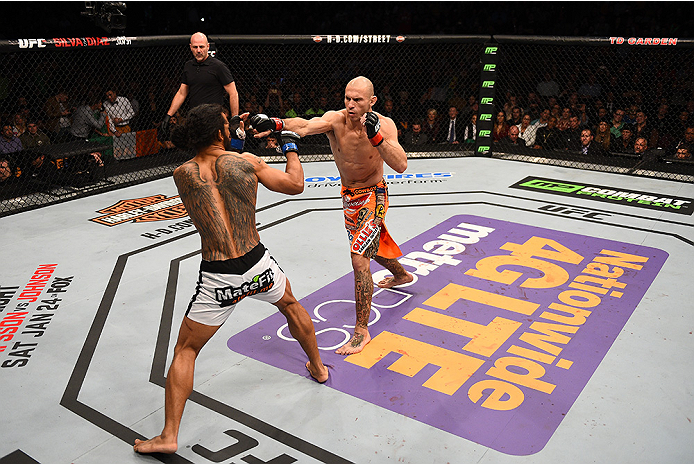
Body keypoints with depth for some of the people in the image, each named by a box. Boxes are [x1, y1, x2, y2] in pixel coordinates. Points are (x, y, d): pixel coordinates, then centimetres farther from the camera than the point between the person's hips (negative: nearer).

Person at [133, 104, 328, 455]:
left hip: (217, 279, -1)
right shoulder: (246, 161, -6)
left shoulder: (181, 174, -2)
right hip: (257, 265, 1)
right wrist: (291, 146, 18)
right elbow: (295, 184, 4)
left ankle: (169, 435, 13)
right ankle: (318, 368, 51)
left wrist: (233, 139, 24)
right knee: (290, 305, 34)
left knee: (185, 350, 14)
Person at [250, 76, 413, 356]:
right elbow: (305, 126, -40)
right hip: (348, 195, 5)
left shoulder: (383, 125, -22)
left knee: (359, 258, -17)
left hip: (372, 196, -5)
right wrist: (275, 123, -60)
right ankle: (401, 275, 60)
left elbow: (400, 166, -34)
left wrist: (377, 136, -47)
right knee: (372, 247, 27)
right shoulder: (335, 119, -19)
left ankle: (362, 331, -5)